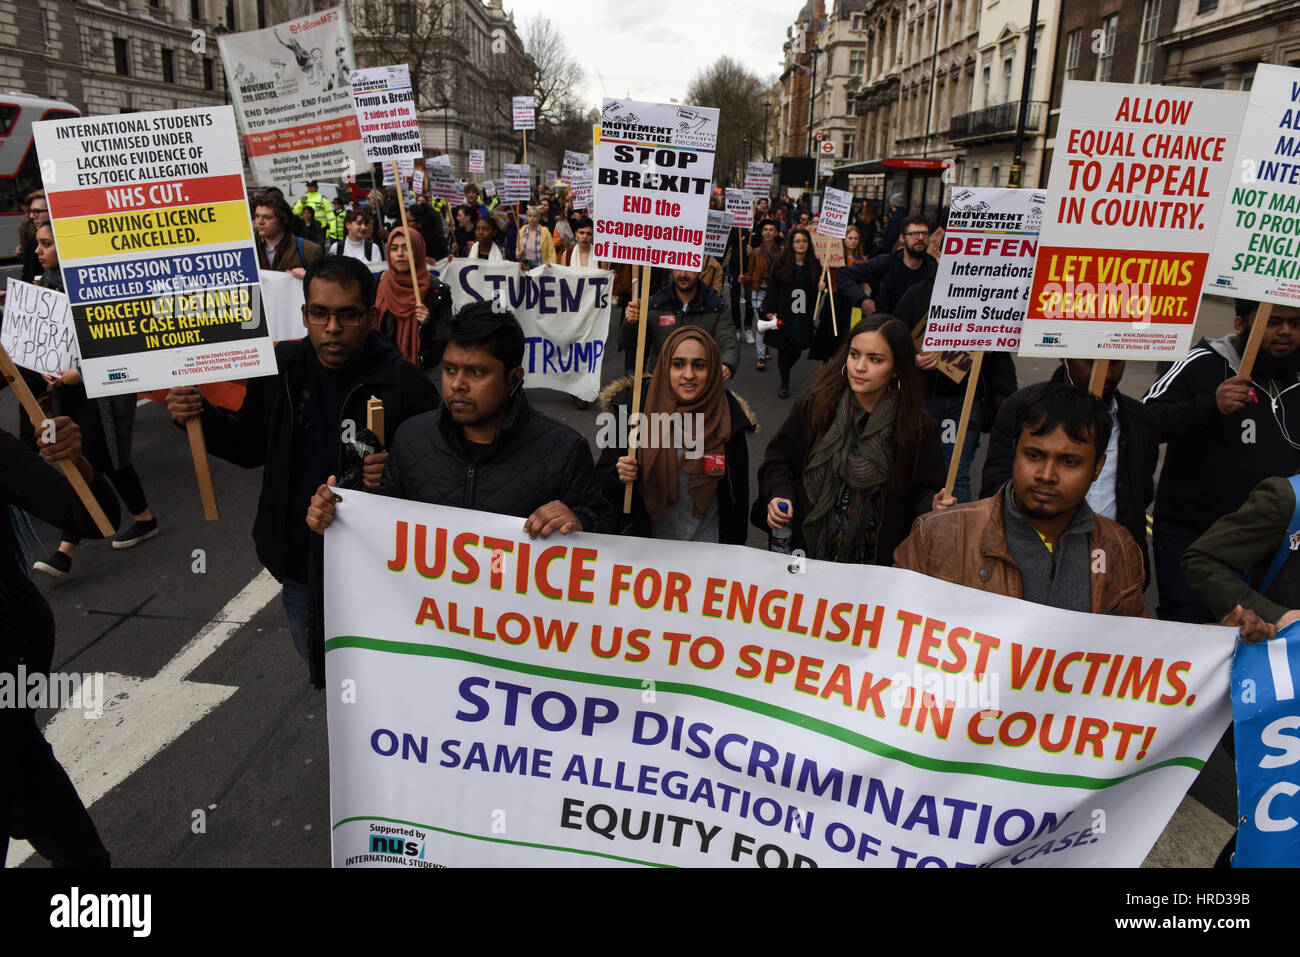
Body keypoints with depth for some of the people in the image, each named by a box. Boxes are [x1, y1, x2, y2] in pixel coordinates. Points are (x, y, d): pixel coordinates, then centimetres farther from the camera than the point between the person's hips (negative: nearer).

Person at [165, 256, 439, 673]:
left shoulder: (404, 384, -17)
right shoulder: (280, 368, -3)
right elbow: (251, 447, 11)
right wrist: (199, 417, -6)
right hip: (300, 565, 5)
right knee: (320, 670, 27)